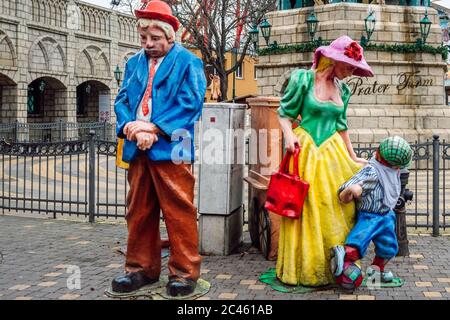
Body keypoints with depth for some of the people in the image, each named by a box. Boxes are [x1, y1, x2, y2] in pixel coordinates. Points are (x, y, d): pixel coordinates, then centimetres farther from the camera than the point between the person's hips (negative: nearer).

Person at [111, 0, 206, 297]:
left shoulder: (188, 62, 0)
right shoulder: (134, 63, 17)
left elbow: (190, 104, -10)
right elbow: (122, 100, 12)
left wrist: (153, 129, -16)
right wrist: (130, 126, -9)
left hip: (170, 149, -5)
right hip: (138, 150, 6)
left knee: (179, 213, -2)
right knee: (138, 212, 11)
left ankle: (185, 271, 9)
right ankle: (142, 268, 23)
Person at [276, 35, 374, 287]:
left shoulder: (343, 89, 10)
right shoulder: (303, 79, -6)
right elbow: (285, 113, -2)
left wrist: (352, 157, 21)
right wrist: (289, 135, -20)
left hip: (333, 151, 5)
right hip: (306, 150, -5)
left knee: (336, 206, 3)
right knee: (308, 207, -2)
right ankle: (306, 268, 10)